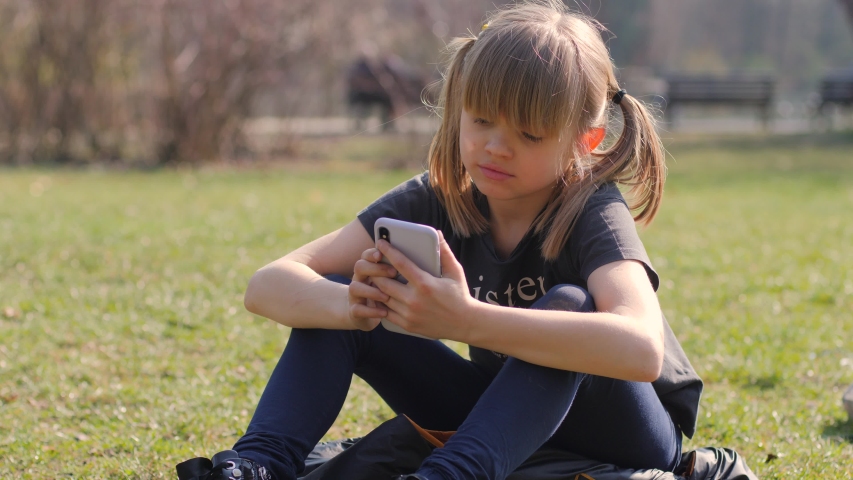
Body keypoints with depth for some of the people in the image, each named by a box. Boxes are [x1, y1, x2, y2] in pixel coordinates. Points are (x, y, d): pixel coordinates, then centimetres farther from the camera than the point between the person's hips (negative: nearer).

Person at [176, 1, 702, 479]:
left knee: (569, 305, -36)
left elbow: (641, 349, -48)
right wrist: (352, 303, -43)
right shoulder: (436, 200, -13)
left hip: (627, 435, -4)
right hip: (506, 414, 4)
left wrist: (465, 321, -53)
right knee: (332, 300, -13)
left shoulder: (592, 210, -26)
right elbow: (269, 285, -19)